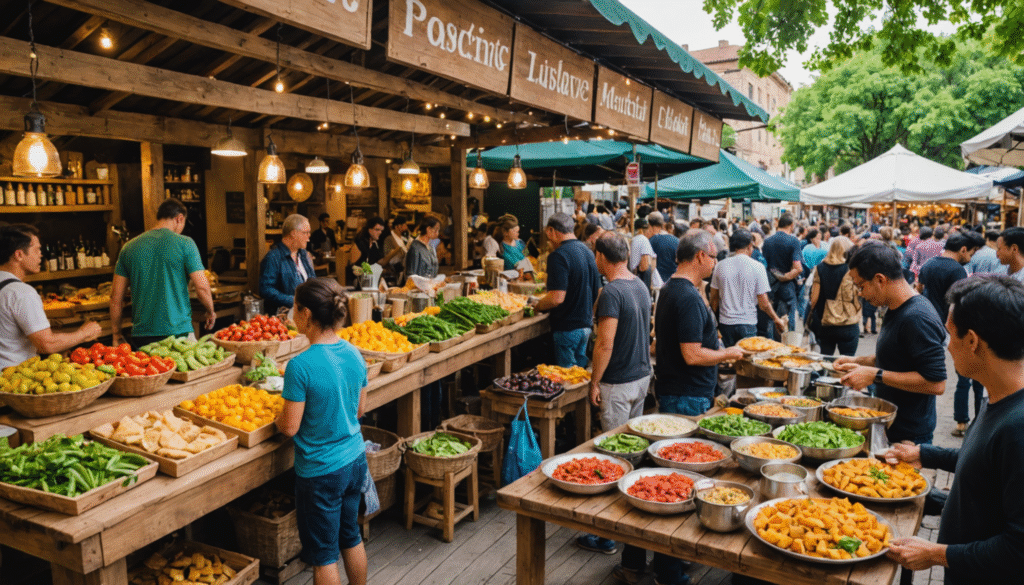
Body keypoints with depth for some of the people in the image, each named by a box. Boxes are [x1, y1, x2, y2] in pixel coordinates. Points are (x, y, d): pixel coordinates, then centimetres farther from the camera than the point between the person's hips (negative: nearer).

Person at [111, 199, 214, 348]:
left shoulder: (129, 247, 8)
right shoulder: (184, 243, -4)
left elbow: (116, 297, 9)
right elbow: (202, 288, -8)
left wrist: (116, 335, 17)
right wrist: (210, 313, 10)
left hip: (141, 336, 4)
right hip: (177, 331, -4)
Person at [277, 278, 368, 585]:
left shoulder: (301, 366, -24)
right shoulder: (354, 354, -4)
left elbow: (290, 427, -17)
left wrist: (278, 417, 3)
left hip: (320, 471, -6)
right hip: (355, 460, 6)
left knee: (323, 554, 12)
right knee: (351, 536, 24)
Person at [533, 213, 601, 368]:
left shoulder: (558, 255, -17)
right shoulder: (588, 252, 10)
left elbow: (557, 297, -24)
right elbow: (598, 293, 17)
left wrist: (538, 306, -7)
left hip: (566, 328, -8)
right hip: (586, 325, 8)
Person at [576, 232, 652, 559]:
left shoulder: (612, 292, -21)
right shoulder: (641, 286, 7)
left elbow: (605, 343, -23)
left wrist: (594, 382, -15)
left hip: (618, 383, -9)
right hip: (642, 374, 9)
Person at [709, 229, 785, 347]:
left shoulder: (720, 266, 0)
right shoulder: (757, 267, -7)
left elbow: (713, 298, 7)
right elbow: (763, 303, -6)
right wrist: (777, 320, 10)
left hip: (725, 323, 2)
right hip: (747, 324, -2)